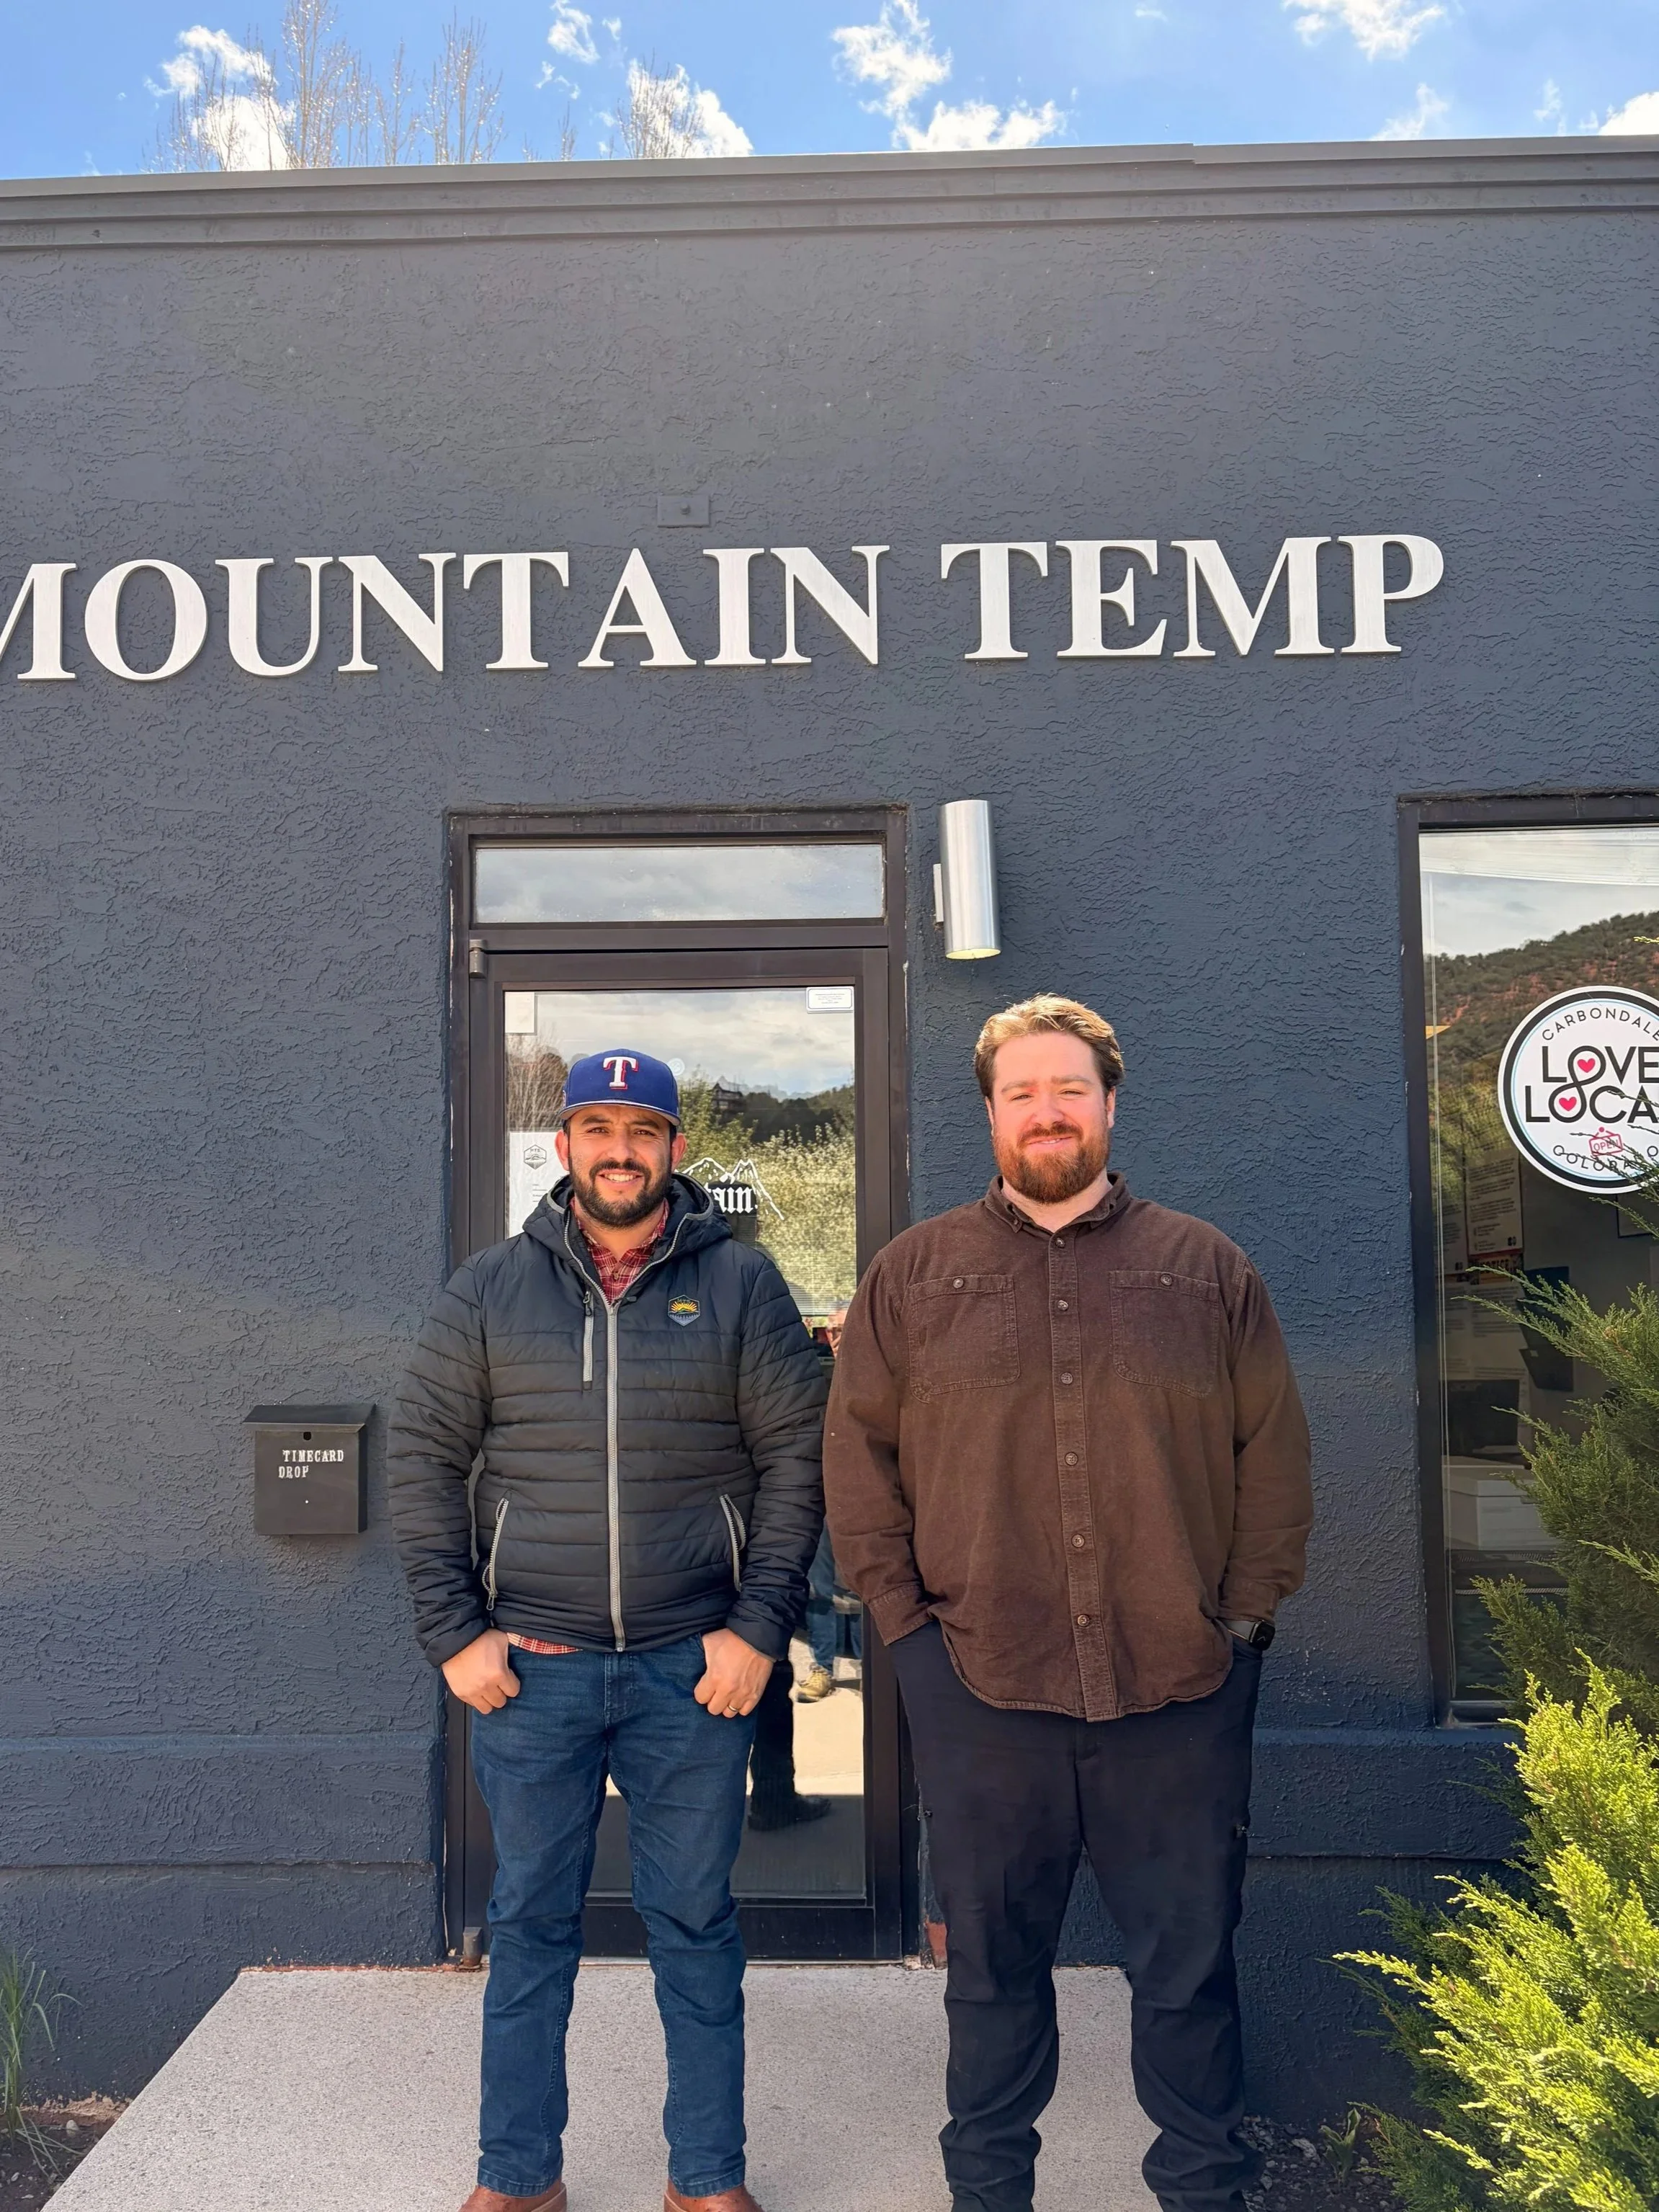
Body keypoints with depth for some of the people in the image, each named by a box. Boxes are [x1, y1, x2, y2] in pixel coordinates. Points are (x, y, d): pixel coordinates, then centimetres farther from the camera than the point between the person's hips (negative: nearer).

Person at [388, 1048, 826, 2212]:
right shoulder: (491, 1287, 3)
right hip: (531, 1671, 1)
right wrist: (454, 1630, -2)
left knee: (697, 1923, 12)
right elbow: (425, 1458, 5)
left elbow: (798, 1458, -1)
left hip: (695, 1668, -1)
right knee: (529, 1924, 14)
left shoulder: (740, 1283, -1)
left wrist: (759, 1626, -8)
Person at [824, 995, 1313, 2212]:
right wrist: (907, 1615, -2)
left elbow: (1275, 1457, 6)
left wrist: (1245, 1614, -1)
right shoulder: (916, 1272, 4)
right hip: (981, 1688, 0)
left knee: (1191, 1964, 13)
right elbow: (858, 1455, 4)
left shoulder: (1207, 1269, 5)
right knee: (993, 1963, 16)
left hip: (1182, 1690, 0)